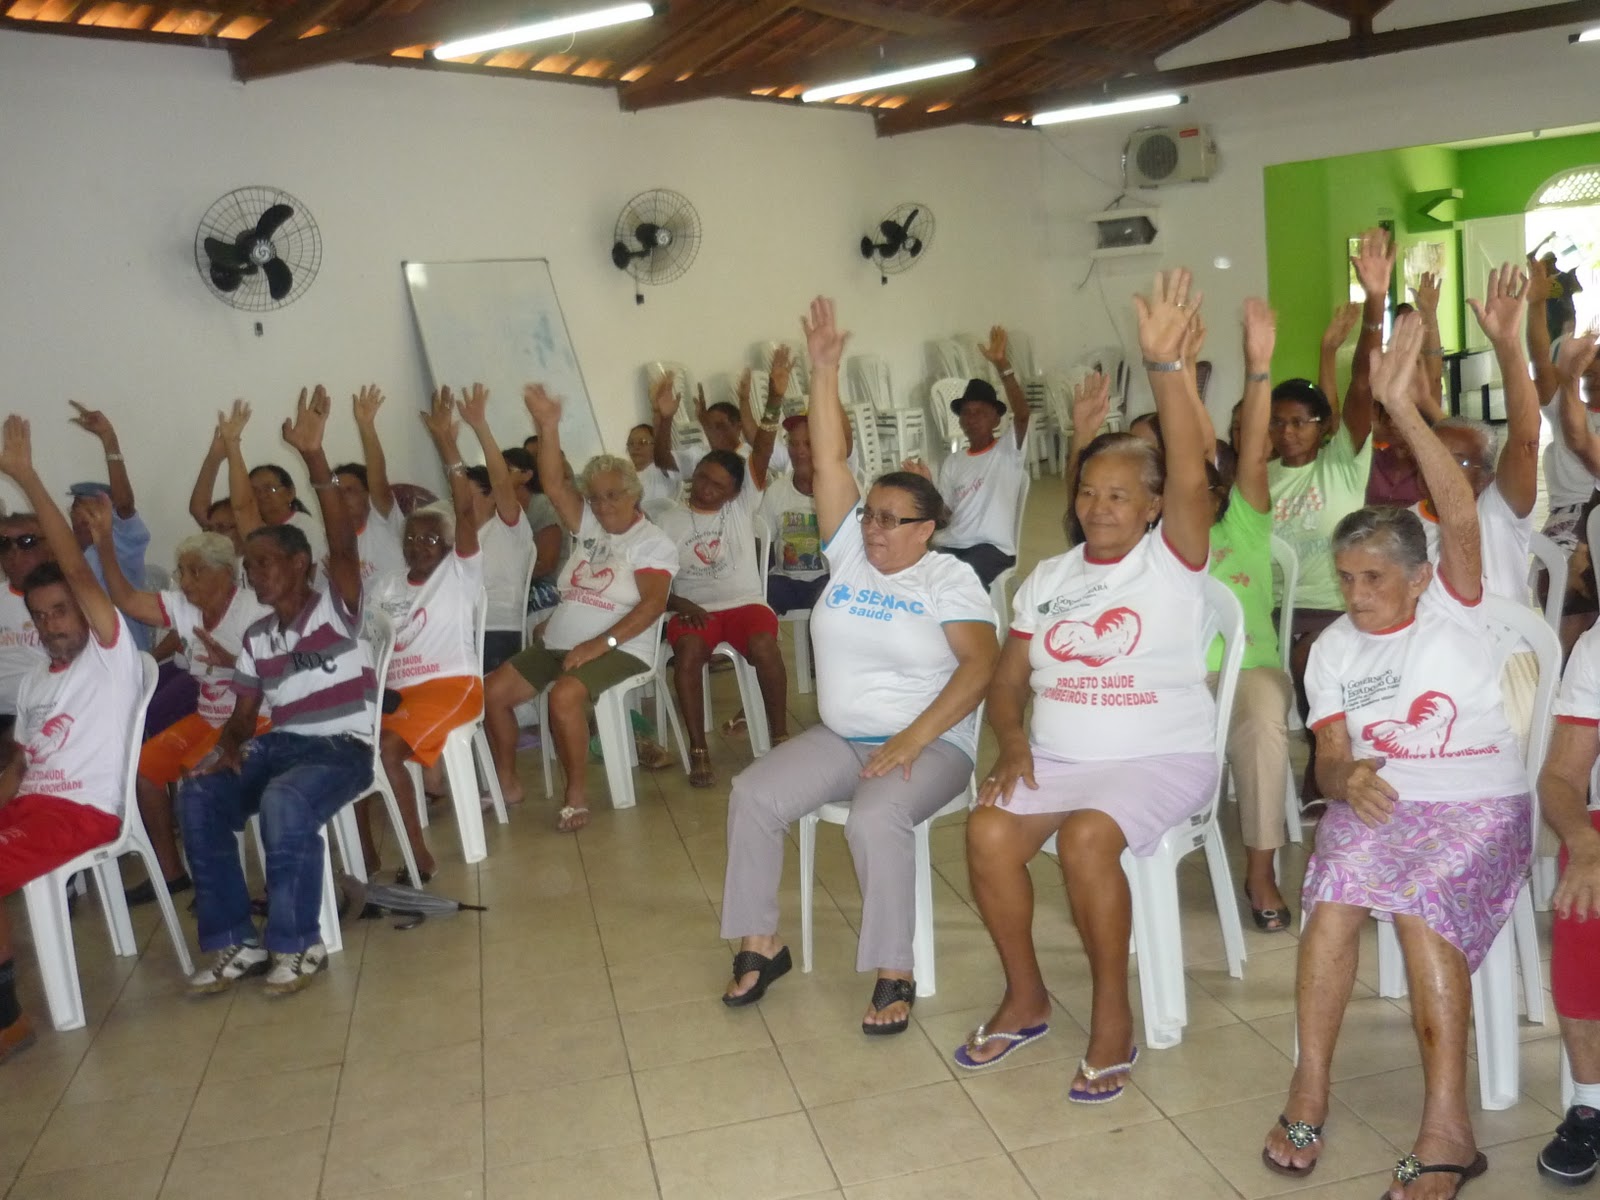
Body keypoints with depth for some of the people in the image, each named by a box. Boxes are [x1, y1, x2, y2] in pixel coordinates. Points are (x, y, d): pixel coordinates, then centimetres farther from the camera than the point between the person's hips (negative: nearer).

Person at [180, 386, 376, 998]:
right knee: (197, 796, -20)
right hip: (277, 744, 6)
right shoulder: (256, 637, 17)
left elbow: (344, 544, -19)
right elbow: (243, 713, 18)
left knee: (284, 801, -36)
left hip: (342, 747, -6)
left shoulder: (335, 606, -1)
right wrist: (229, 747, -8)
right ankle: (234, 942, -13)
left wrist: (314, 457, -29)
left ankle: (296, 942, -18)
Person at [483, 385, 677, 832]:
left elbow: (652, 604, -16)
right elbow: (554, 484, 1)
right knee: (492, 691, -5)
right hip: (557, 643, 7)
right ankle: (507, 782, 10)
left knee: (564, 696, -33)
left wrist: (600, 644, -24)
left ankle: (575, 795, -18)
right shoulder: (588, 525, 14)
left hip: (618, 649, -7)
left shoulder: (654, 543, -4)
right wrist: (549, 426, -13)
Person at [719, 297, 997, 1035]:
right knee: (753, 794, -14)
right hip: (839, 738, 5)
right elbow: (828, 462, -2)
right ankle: (761, 944, 0)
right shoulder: (849, 553, 5)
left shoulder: (950, 580, -6)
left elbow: (981, 664, -17)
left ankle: (894, 975, -18)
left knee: (875, 819, -33)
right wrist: (823, 371, -10)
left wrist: (914, 739, -25)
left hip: (931, 744, -5)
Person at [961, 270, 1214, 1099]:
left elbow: (1190, 476, -22)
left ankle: (1113, 1017, -10)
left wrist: (1165, 365, -33)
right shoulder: (1047, 578, 12)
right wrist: (1013, 742, -8)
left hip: (1162, 758, -4)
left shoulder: (1171, 558, -2)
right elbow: (1007, 680, 13)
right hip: (1058, 757, 5)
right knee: (988, 828, -23)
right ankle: (1026, 997, 0)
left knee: (1086, 838, -32)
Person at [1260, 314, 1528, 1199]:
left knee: (1422, 903, -32)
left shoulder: (1453, 609, 0)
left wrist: (1401, 407, -27)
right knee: (1338, 895, -28)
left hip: (1479, 800, -3)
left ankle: (1446, 1127, -26)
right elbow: (1330, 756, 5)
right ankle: (1309, 1091, -20)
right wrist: (1348, 778, -21)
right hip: (1375, 798, 3)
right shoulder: (1334, 649, 11)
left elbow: (1460, 516, -19)